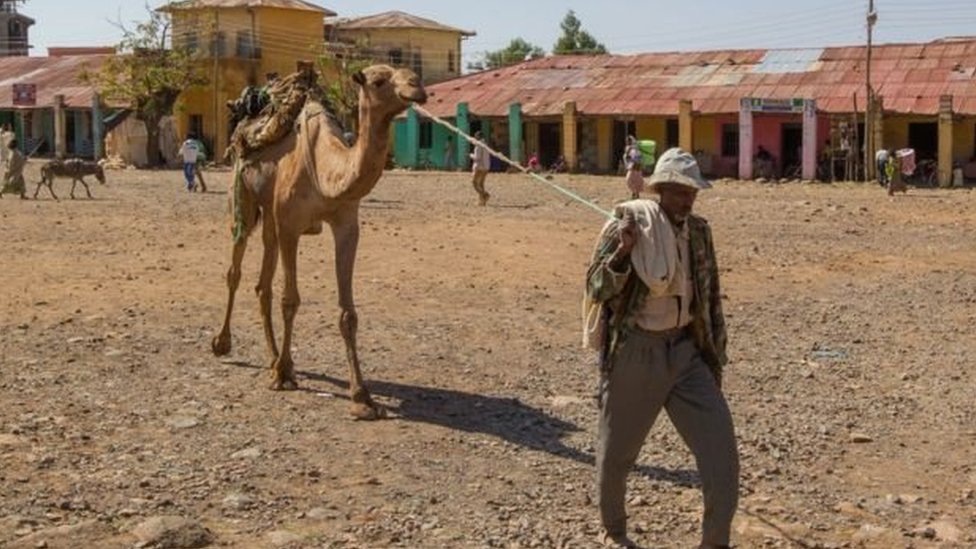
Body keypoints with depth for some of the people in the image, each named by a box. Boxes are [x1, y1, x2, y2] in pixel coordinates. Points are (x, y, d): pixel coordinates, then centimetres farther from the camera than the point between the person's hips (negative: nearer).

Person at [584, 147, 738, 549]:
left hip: (685, 350, 4)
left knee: (720, 446, -5)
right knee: (617, 449, 11)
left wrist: (715, 358, 11)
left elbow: (709, 297, 11)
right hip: (634, 352, -4)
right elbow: (596, 290, -12)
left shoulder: (698, 231, 4)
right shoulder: (625, 225, -10)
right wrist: (623, 251, -27)